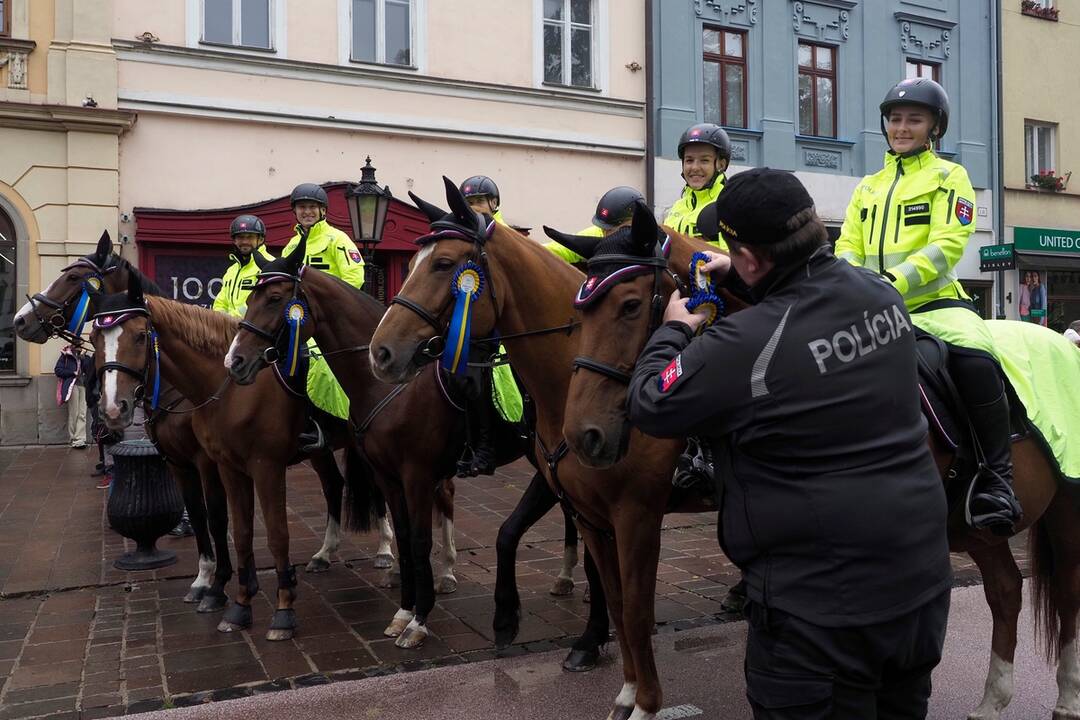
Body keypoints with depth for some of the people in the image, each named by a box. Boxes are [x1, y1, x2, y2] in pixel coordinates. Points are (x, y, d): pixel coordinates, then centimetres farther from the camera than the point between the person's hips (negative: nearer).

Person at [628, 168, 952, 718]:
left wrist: (673, 330, 5)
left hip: (823, 604, -7)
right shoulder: (880, 292, -4)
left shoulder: (745, 345, -27)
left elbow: (648, 406, -11)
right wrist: (747, 278, 19)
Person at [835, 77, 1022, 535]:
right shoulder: (868, 187, 21)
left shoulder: (948, 177, 6)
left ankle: (996, 478, -23)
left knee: (974, 358, -33)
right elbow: (848, 247, 12)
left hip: (934, 301, -5)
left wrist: (894, 281, -24)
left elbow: (947, 244, -9)